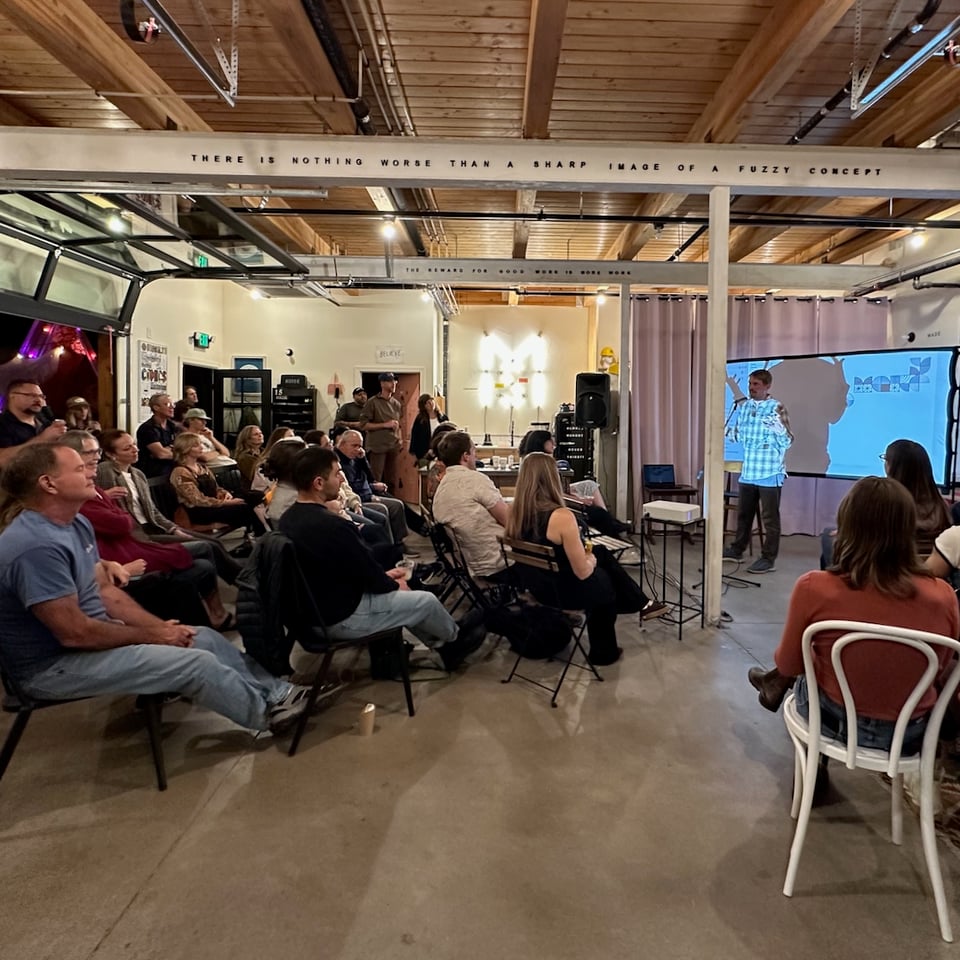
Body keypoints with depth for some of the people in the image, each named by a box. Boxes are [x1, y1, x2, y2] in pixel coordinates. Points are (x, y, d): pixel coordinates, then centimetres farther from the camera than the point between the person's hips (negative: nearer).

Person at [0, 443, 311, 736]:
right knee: (197, 662, -15)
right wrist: (150, 635, -14)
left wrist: (161, 626, -3)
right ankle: (268, 713, 7)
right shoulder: (37, 545, -28)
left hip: (91, 635, 10)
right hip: (55, 663, -10)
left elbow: (105, 592, 8)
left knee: (206, 637, 6)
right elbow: (73, 633, -27)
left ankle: (277, 692, 17)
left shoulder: (75, 523, 4)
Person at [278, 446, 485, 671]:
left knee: (392, 587, 24)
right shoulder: (330, 526, -31)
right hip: (341, 617, -9)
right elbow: (372, 578, -19)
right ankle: (456, 639, 38)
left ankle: (443, 645, 35)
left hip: (314, 610, 9)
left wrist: (384, 576, 10)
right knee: (426, 601, 7)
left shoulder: (288, 519, -2)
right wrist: (393, 584, 2)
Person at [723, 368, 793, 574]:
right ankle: (737, 549, 31)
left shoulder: (777, 408, -10)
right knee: (743, 513, 18)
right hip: (748, 472, 6)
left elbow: (787, 442, -11)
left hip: (769, 473, -6)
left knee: (770, 518, 2)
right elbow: (736, 436, 15)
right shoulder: (745, 406, 7)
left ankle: (769, 559, 10)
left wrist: (778, 429, -30)